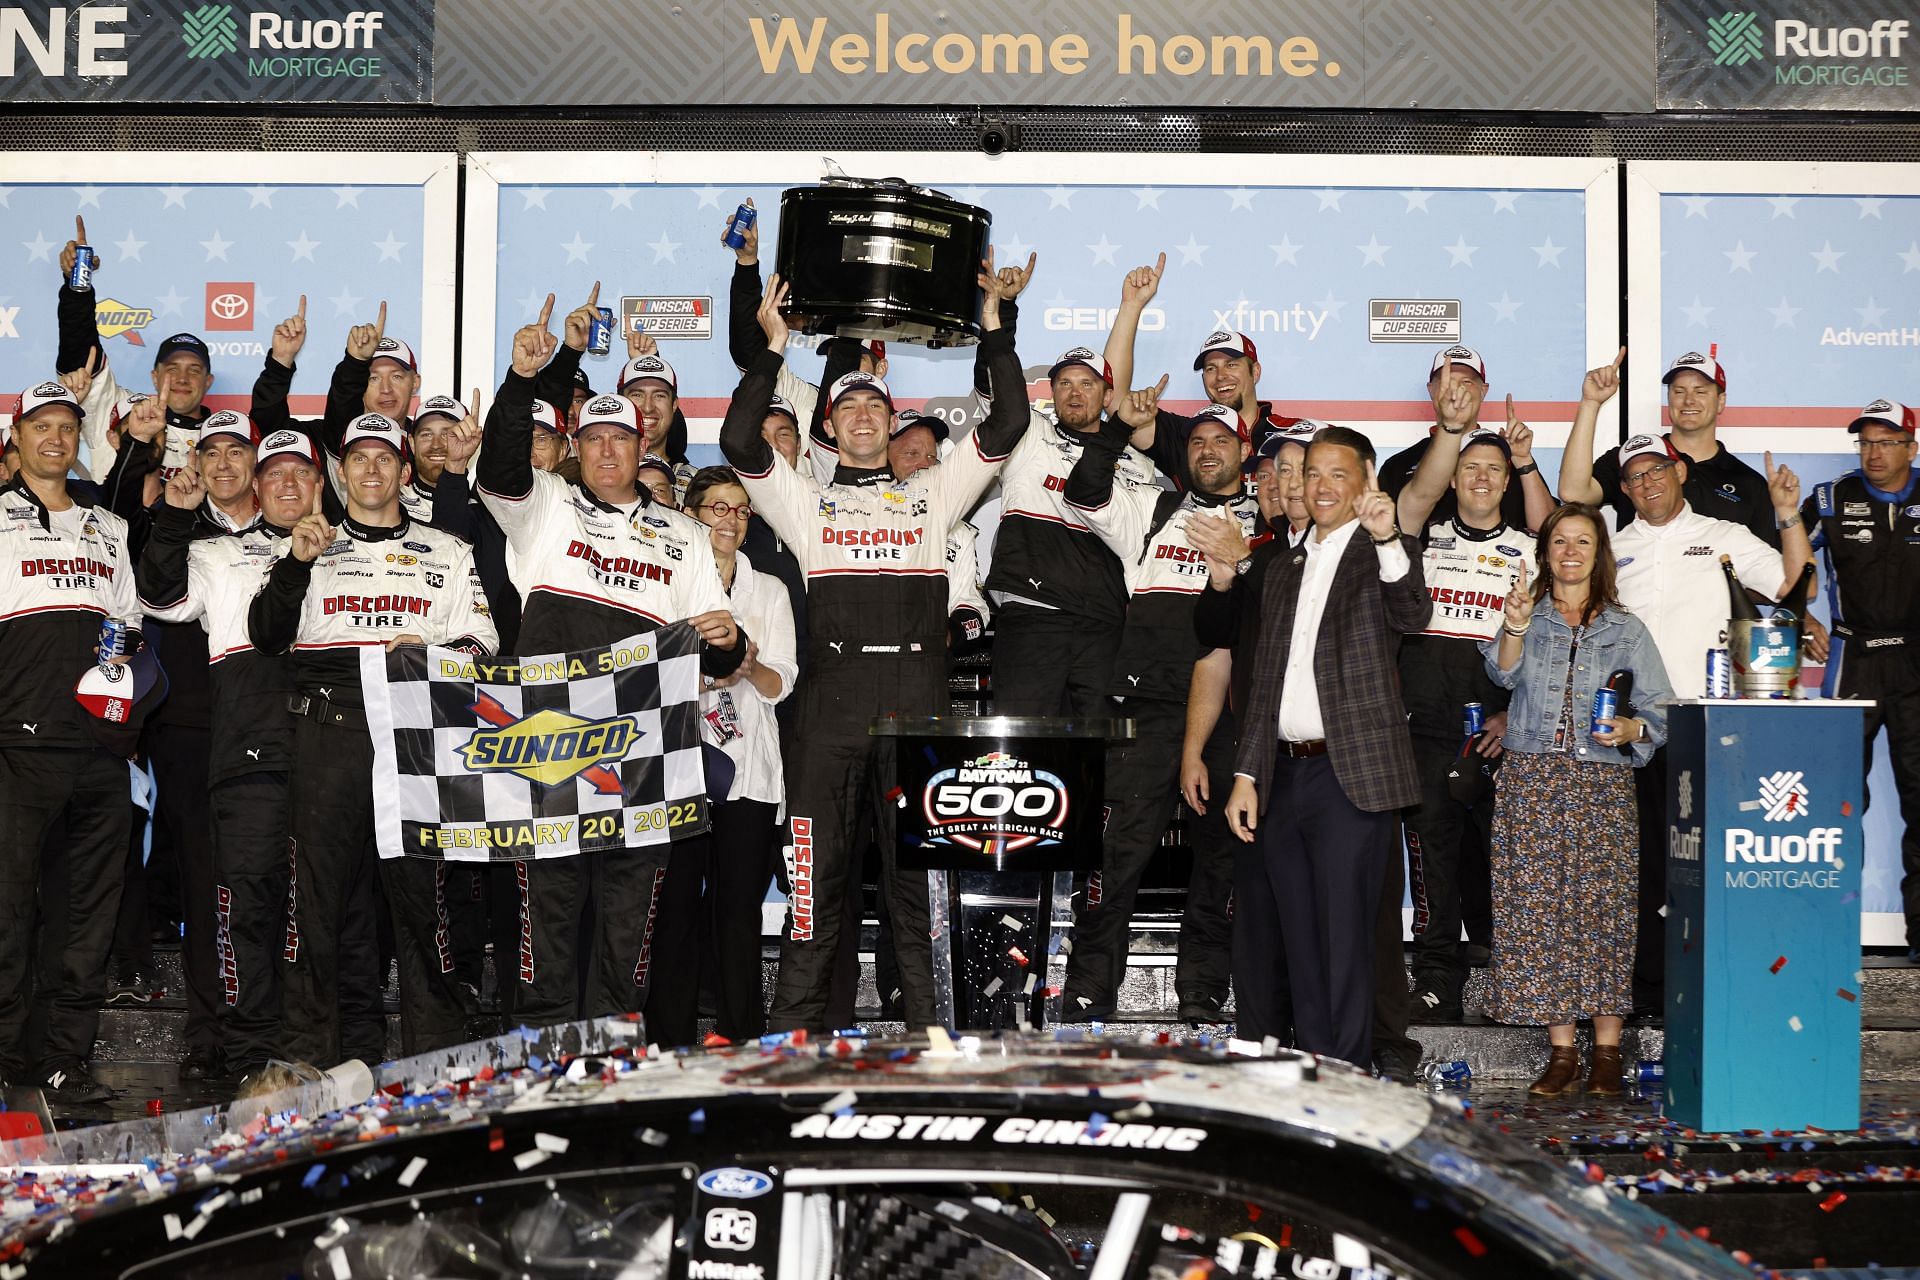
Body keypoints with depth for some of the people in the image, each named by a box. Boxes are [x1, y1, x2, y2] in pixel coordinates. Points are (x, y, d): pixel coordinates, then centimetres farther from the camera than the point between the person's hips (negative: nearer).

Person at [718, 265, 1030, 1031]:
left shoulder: (932, 495, 21)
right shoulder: (807, 501, 18)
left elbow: (1007, 424, 15)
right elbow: (739, 440, 4)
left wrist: (993, 327, 13)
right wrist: (774, 346, 6)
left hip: (919, 695, 1)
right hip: (834, 693, -1)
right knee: (819, 861, -1)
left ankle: (929, 1024, 6)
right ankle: (796, 1025, 4)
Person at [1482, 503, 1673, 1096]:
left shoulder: (1626, 630, 13)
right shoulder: (1529, 618, 12)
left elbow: (1661, 709, 8)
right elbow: (1506, 673, -9)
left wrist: (1630, 728, -13)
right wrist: (1515, 627, -28)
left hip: (1603, 781, 0)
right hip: (1532, 779, 0)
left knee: (1602, 909, -4)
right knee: (1538, 908, -3)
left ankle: (1607, 1050, 5)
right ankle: (1562, 1050, 4)